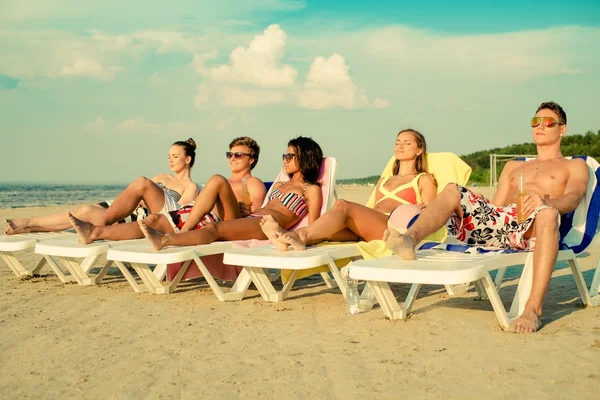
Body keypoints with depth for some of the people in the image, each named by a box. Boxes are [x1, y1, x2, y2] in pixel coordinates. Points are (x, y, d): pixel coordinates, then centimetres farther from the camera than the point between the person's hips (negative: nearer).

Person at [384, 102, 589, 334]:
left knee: (548, 214, -38)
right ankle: (410, 239, -43)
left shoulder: (575, 166, 22)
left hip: (529, 228, -4)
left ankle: (533, 309, -41)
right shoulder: (513, 166, 36)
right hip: (498, 222, 4)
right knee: (453, 191, -15)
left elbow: (573, 198, 0)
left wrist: (544, 201, -24)